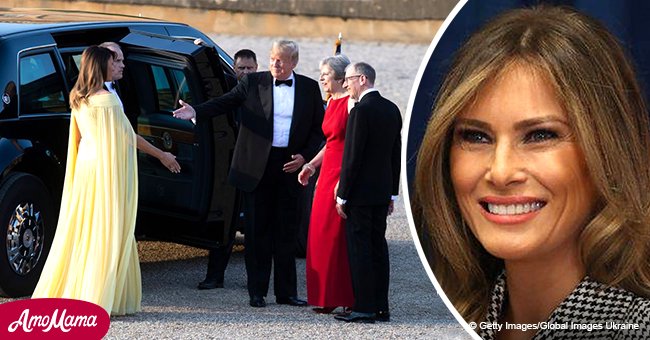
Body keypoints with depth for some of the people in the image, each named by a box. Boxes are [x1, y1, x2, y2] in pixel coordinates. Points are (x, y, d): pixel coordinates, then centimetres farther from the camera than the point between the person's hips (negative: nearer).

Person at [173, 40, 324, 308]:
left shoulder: (309, 88, 7)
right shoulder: (253, 83, 3)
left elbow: (319, 128, 9)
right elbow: (224, 103, -4)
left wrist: (304, 157, -4)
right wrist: (196, 111, -21)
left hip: (289, 166, 1)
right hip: (257, 167, -1)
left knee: (285, 231, 6)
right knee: (257, 230, 2)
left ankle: (286, 291, 13)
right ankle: (257, 291, 8)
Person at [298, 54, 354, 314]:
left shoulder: (351, 103, -12)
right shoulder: (331, 102, 15)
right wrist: (312, 165, 13)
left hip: (345, 174, -9)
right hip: (328, 173, 9)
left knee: (339, 236, -6)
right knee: (322, 235, 8)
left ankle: (346, 298, 0)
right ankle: (328, 298, 13)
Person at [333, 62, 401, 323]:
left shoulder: (361, 111, -15)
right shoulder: (391, 109, 10)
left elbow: (352, 157, -16)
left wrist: (342, 196, -12)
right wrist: (392, 193, 18)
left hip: (360, 193, -8)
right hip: (382, 191, 8)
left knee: (359, 248, -4)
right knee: (378, 246, 11)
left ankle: (364, 309, -5)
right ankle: (381, 307, 13)